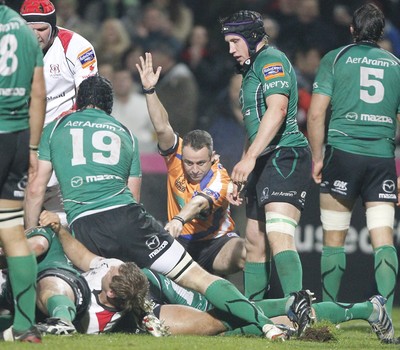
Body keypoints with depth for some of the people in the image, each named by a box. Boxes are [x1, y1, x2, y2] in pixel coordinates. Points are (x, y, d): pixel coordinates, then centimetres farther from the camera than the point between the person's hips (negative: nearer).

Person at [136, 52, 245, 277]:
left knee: (248, 254, -34)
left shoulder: (219, 178, -21)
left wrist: (179, 220, -61)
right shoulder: (176, 155, -8)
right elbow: (162, 128, -20)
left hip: (216, 243, -4)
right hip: (181, 242, 4)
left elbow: (200, 201, -40)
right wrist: (150, 91, -33)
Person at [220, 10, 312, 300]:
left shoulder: (272, 61, -7)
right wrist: (241, 177, 30)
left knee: (278, 236, -24)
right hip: (264, 164, 11)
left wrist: (249, 157, -30)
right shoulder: (252, 68, 24)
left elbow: (277, 110, -23)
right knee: (254, 243, 12)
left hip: (285, 157, -11)